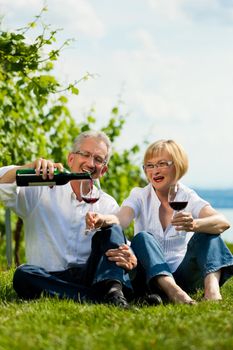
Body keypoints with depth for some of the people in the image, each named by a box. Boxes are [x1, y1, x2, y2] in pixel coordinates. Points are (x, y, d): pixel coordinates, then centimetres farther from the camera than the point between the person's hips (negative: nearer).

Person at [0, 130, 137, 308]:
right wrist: (31, 166, -22)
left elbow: (124, 250, 4)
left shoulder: (108, 205, 14)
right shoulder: (42, 191, 10)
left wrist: (129, 260, -22)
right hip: (49, 279, -1)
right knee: (23, 275, -32)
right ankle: (104, 297, -36)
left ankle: (112, 290, -39)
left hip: (91, 277, 1)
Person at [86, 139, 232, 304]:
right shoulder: (140, 196, 4)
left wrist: (194, 225, -41)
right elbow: (121, 219, -18)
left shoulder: (188, 198, 1)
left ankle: (212, 286, -41)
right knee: (142, 238, -26)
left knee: (207, 233, -18)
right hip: (150, 277, 0)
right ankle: (172, 290, -48)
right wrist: (103, 219, -43)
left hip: (183, 277, 0)